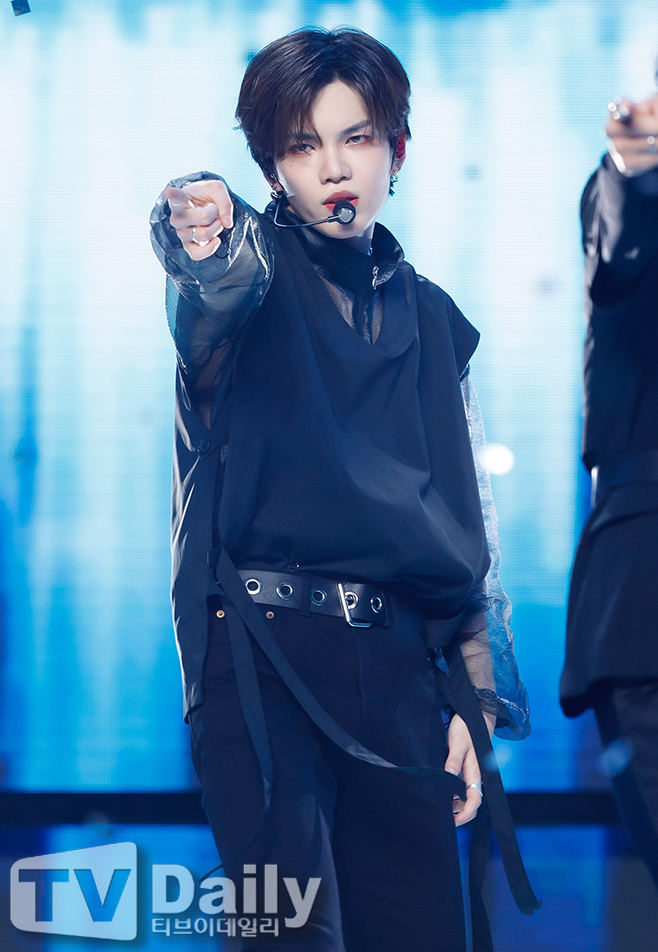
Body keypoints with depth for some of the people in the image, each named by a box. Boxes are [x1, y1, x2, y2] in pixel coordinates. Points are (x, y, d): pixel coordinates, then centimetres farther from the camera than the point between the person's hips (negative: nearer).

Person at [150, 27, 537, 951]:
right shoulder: (253, 274, 3)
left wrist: (476, 699, 11)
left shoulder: (433, 321, 17)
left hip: (396, 667, 4)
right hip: (261, 655, -4)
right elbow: (215, 289, -24)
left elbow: (472, 521, 19)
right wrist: (201, 239, -49)